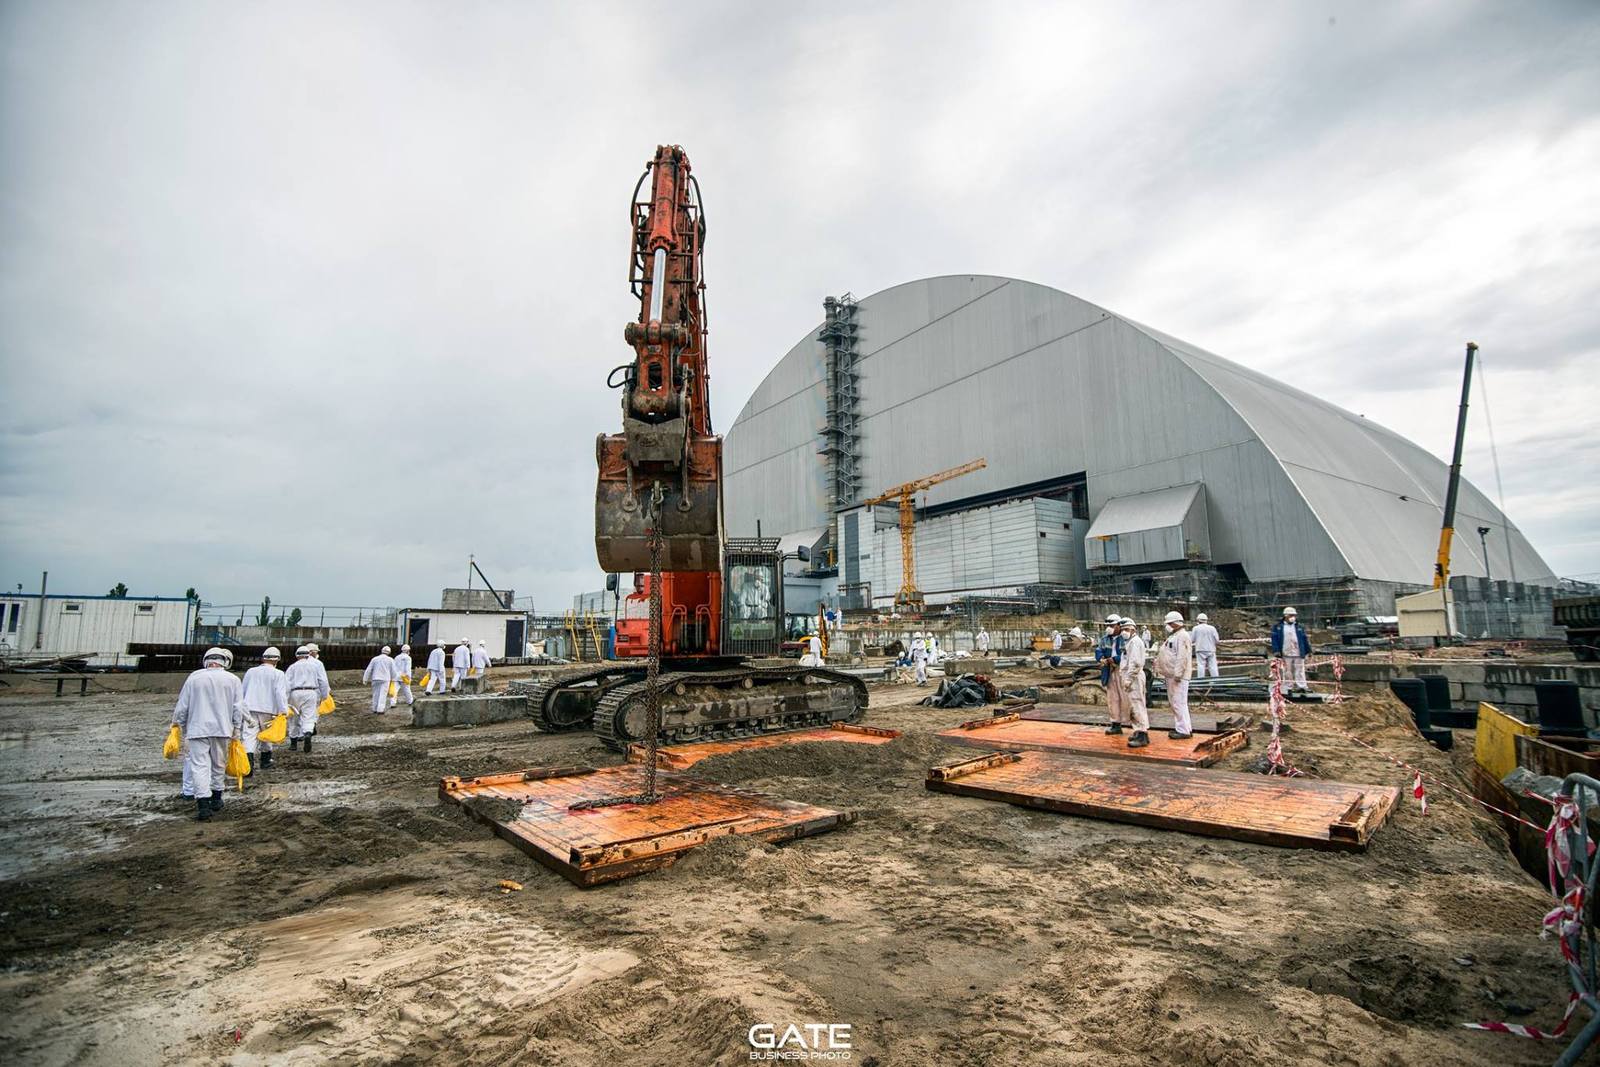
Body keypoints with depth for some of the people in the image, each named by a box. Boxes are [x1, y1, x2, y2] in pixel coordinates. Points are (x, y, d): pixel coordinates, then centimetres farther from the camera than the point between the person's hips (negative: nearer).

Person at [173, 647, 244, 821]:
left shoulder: (194, 677, 1)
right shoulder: (232, 680, 1)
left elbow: (182, 706, 6)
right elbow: (238, 708, 1)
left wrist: (178, 723, 21)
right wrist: (236, 730, 10)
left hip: (197, 728, -1)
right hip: (221, 728, 1)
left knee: (199, 765, -3)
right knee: (219, 764, 16)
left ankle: (203, 803, -12)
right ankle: (216, 798, 28)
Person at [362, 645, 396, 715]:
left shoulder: (375, 659, 3)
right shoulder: (390, 660, -1)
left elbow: (368, 670, 0)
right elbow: (393, 671, 1)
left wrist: (365, 679, 5)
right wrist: (393, 679, 16)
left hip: (375, 679, 2)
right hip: (385, 680, -2)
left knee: (376, 694, 13)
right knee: (383, 695, -1)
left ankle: (375, 709, 18)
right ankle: (380, 710, -7)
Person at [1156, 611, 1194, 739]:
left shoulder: (1182, 636, -14)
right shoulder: (1173, 636, 19)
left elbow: (1182, 657, -21)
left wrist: (1178, 674, -24)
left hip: (1178, 676, -11)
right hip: (1170, 675, 11)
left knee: (1179, 703, -9)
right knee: (1173, 703, 15)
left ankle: (1184, 731, -5)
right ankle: (1180, 727, 23)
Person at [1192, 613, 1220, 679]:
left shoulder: (1196, 628, -3)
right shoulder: (1212, 628, 0)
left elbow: (1193, 639, -1)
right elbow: (1216, 640, -1)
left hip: (1200, 649, -2)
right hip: (1211, 650, 2)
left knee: (1200, 666, -1)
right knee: (1213, 666, 5)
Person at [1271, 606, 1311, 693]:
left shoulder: (1299, 627, 11)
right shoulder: (1278, 626, 3)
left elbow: (1305, 639, 13)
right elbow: (1274, 639, 0)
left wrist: (1308, 650, 10)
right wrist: (1276, 651, -8)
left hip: (1298, 653, 1)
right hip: (1286, 654, -1)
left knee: (1299, 671, -1)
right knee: (1288, 672, 5)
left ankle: (1302, 687, -2)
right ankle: (1290, 687, 12)